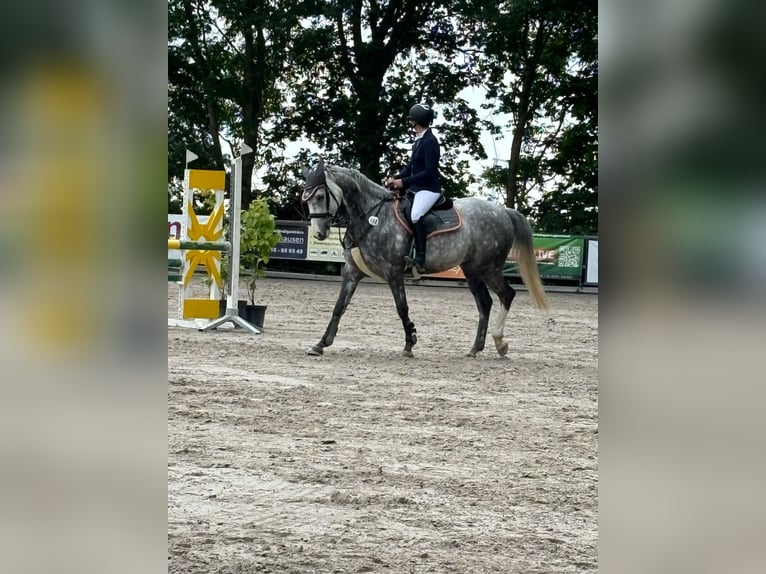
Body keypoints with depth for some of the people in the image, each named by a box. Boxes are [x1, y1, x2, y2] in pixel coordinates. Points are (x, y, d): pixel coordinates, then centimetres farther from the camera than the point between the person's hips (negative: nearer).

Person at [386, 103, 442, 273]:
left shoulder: (430, 142, -16)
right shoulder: (418, 141, 12)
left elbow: (429, 172, -21)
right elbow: (411, 166, 20)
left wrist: (404, 182, -21)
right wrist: (396, 178, 4)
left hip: (429, 189, -11)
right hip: (416, 188, 11)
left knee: (415, 215, -30)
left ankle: (420, 259, -33)